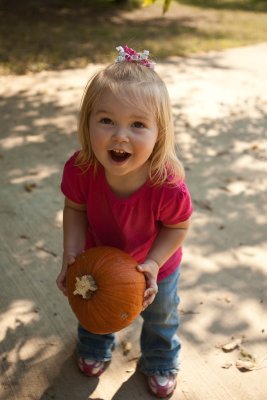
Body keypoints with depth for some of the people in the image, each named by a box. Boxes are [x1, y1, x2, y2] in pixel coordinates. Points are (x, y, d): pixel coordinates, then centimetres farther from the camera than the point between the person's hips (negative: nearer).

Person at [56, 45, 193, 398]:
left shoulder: (168, 185, -41)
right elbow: (75, 210, -15)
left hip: (155, 265, -1)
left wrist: (154, 263, -32)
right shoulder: (80, 170, -35)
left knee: (161, 316, 29)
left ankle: (160, 362, 63)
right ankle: (95, 347, 68)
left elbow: (178, 227, -22)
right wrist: (72, 253, -25)